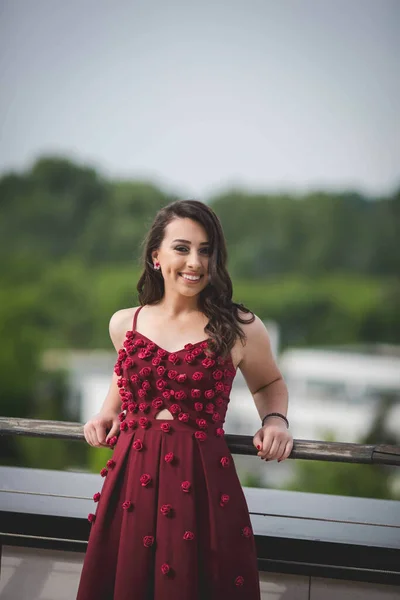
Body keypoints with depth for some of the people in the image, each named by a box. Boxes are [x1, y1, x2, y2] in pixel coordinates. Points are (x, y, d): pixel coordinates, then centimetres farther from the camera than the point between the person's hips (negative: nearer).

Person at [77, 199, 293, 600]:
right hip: (131, 478, 3)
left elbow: (269, 384, 17)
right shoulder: (123, 324, 6)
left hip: (203, 482, -3)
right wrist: (108, 413, 11)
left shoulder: (241, 329, -3)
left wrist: (275, 419, -2)